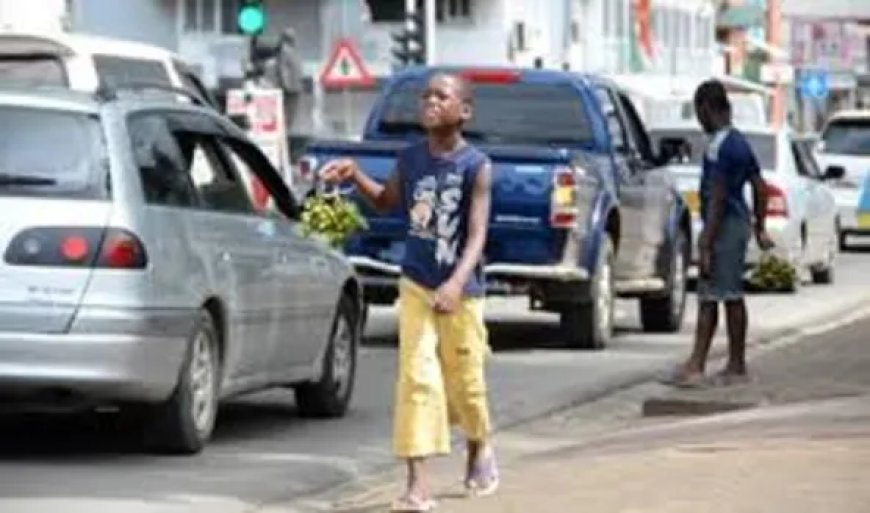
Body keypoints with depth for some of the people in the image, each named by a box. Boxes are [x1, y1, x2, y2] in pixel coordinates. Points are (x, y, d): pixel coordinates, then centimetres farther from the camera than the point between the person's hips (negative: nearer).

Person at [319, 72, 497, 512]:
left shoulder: (476, 166, -13)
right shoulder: (410, 158, 0)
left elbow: (477, 234, -18)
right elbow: (388, 201, 19)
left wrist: (457, 283, -33)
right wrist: (354, 176, 1)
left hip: (461, 292, -2)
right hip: (416, 285, 2)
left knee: (464, 380, 10)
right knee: (416, 377, -10)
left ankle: (479, 449, 42)